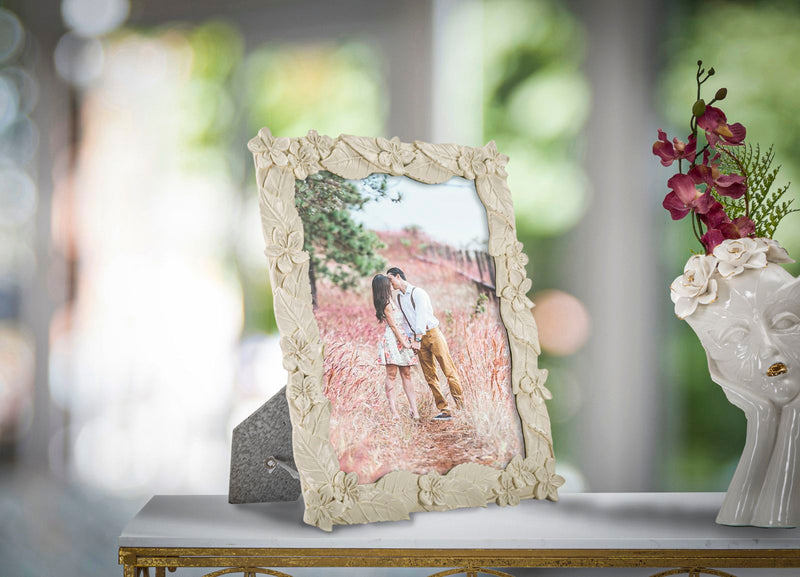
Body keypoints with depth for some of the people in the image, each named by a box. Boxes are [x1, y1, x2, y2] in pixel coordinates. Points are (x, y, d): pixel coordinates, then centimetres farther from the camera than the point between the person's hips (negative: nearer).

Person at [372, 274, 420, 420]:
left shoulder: (388, 301, 17)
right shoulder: (387, 304, -11)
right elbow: (393, 326, -12)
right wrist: (404, 342, -9)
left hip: (400, 340, 9)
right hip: (392, 341, -9)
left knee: (406, 375, 4)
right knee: (391, 375, -7)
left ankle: (414, 410, 2)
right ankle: (393, 411, -6)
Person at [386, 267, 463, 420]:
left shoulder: (417, 292, -8)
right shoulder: (398, 299, 12)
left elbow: (421, 316, -15)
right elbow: (404, 321, 14)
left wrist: (418, 339, -19)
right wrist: (411, 338, 1)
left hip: (432, 334, -6)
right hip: (418, 339, 6)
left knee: (449, 370, -9)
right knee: (430, 377, 0)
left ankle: (461, 404, -6)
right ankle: (444, 411, 0)